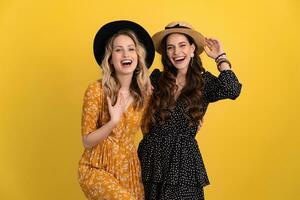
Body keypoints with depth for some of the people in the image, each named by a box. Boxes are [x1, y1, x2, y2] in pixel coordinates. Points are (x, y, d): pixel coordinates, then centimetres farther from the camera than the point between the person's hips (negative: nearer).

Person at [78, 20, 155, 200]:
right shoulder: (97, 90, -14)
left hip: (130, 167, 4)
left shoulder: (145, 92, -3)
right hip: (97, 169, -4)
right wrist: (113, 122, -27)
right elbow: (87, 141, -11)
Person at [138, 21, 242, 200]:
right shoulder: (156, 78, 1)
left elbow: (232, 90, -20)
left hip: (184, 161, -1)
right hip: (151, 157, 2)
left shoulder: (204, 81, -1)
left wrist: (220, 56, -9)